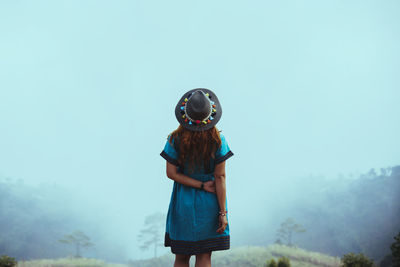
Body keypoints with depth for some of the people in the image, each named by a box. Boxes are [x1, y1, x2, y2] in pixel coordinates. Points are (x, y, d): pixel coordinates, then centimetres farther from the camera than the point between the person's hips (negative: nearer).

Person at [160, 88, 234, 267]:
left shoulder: (175, 139, -10)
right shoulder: (218, 140, -11)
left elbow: (171, 173, -10)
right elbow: (220, 178, -10)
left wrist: (201, 185, -6)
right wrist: (222, 212, -6)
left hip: (183, 203, 0)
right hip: (209, 203, 0)